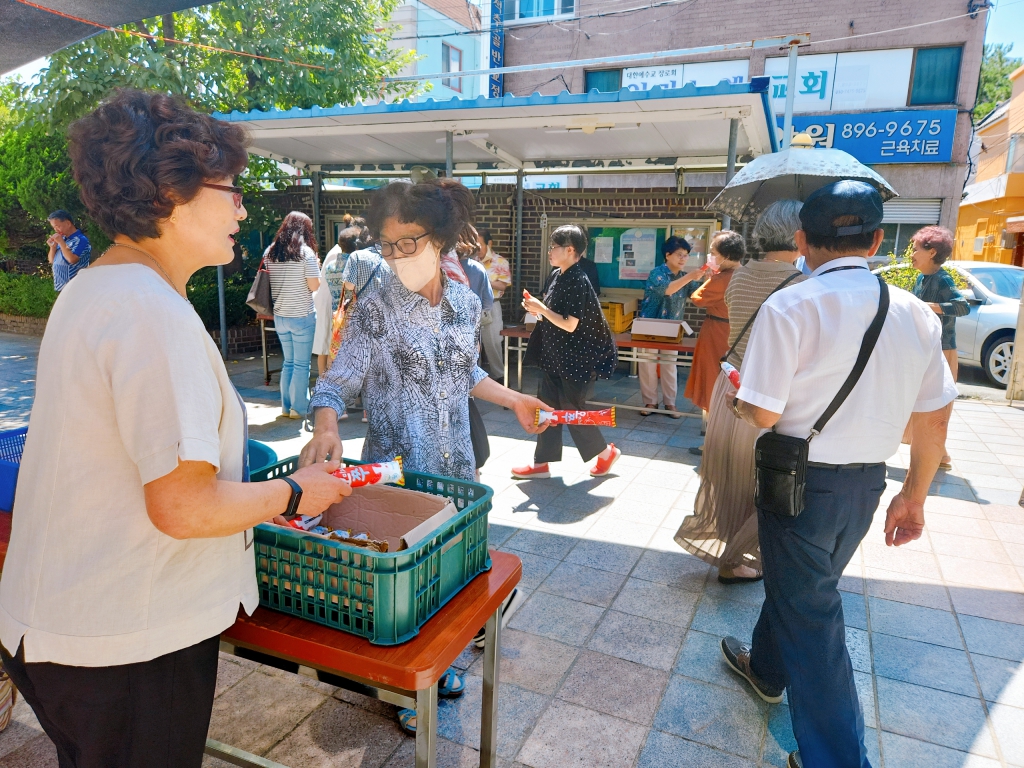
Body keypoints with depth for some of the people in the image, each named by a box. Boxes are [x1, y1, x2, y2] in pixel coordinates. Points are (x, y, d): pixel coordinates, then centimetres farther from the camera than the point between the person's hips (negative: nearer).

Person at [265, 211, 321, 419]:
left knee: (288, 362, 16)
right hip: (302, 316, -6)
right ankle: (298, 408, 8)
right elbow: (314, 286, -11)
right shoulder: (306, 252, -10)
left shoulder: (270, 252, 6)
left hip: (280, 316, 6)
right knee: (302, 364, 3)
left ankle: (286, 406, 22)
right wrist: (316, 268, 5)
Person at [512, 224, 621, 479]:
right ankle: (541, 463, 18)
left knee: (572, 409, 2)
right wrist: (537, 310, -1)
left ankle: (606, 451, 23)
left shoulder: (578, 282, -19)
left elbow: (570, 325, -22)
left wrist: (541, 308, -17)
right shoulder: (556, 276, 7)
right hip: (554, 355, 9)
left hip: (575, 359, -8)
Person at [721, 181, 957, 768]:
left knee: (809, 608, 9)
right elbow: (936, 418, 5)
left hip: (803, 479, -6)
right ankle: (766, 667, 50)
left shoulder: (791, 307, -18)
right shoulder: (915, 313, 0)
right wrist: (914, 496, 16)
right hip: (868, 481, 6)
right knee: (805, 584, 26)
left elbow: (764, 415, -19)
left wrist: (737, 397, 4)